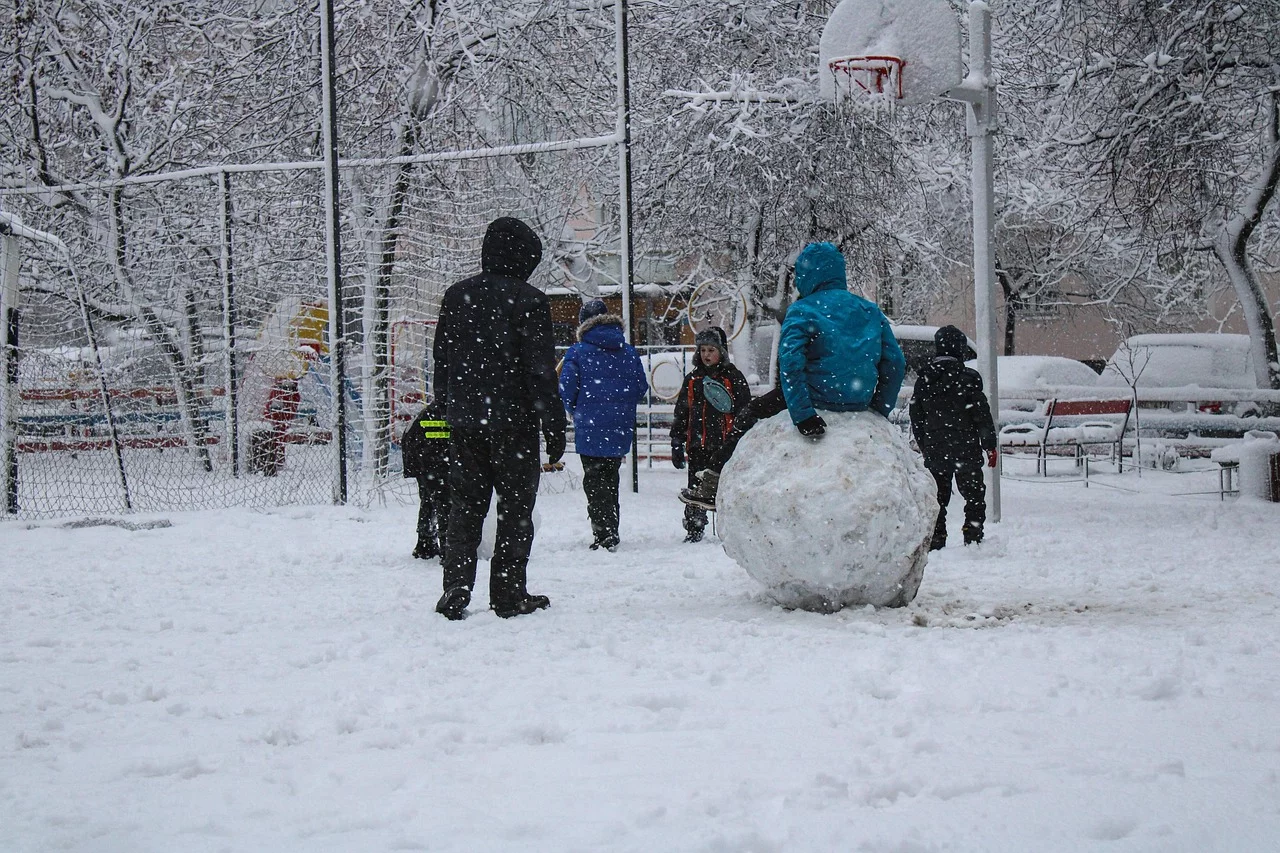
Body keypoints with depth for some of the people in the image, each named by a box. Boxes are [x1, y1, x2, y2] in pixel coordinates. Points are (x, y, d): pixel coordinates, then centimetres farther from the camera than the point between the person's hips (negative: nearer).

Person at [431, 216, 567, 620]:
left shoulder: (456, 296, 7)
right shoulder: (528, 300, -9)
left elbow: (441, 362, 12)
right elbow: (542, 370, -10)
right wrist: (554, 427, -5)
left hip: (463, 420, 4)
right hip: (513, 420, -4)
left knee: (464, 507, 9)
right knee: (515, 508, 5)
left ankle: (456, 589, 1)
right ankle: (509, 595, 6)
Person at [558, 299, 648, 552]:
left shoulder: (577, 352, -7)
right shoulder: (629, 352, 4)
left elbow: (566, 391, -8)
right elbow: (641, 388, 7)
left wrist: (575, 412, 12)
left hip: (590, 428, -4)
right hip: (621, 428, 4)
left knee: (594, 480, 3)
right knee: (611, 479, 18)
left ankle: (604, 535, -8)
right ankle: (611, 534, 22)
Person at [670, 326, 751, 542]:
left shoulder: (733, 377, 2)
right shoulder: (693, 379, 15)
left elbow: (744, 412, 1)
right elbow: (681, 414, 19)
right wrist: (676, 444, 14)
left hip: (724, 444, -4)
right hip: (697, 445, 4)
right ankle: (693, 530, 12)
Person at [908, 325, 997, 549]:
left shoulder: (923, 379, 6)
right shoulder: (967, 378, -9)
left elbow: (916, 416, 12)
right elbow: (981, 415, -8)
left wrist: (923, 446, 21)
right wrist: (990, 445, -2)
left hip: (934, 452, 4)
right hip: (965, 450, -4)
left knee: (937, 497, 11)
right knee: (974, 495, 6)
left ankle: (935, 539, 8)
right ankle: (973, 536, 0)